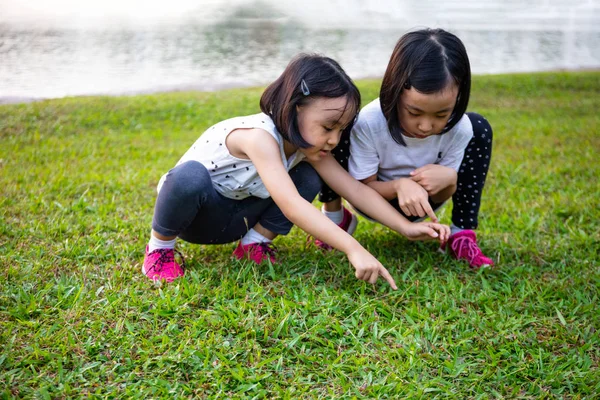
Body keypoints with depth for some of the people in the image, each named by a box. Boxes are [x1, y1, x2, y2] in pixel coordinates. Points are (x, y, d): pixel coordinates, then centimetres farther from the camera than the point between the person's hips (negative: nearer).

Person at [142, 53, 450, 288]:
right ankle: (160, 245, -14)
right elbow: (291, 206, -47)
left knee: (309, 179, -11)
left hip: (235, 218, 6)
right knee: (191, 175, -41)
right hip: (191, 209, -6)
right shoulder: (260, 136, -36)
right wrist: (353, 249, -52)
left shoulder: (306, 141, -12)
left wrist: (406, 227, -20)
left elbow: (355, 188, -11)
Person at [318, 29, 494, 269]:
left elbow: (441, 197, -13)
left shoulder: (460, 129, -27)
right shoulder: (369, 123, -33)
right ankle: (334, 216, -2)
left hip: (419, 202, 2)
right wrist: (400, 186, -41)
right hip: (373, 197, -2)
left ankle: (462, 235, -7)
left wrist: (449, 178, -38)